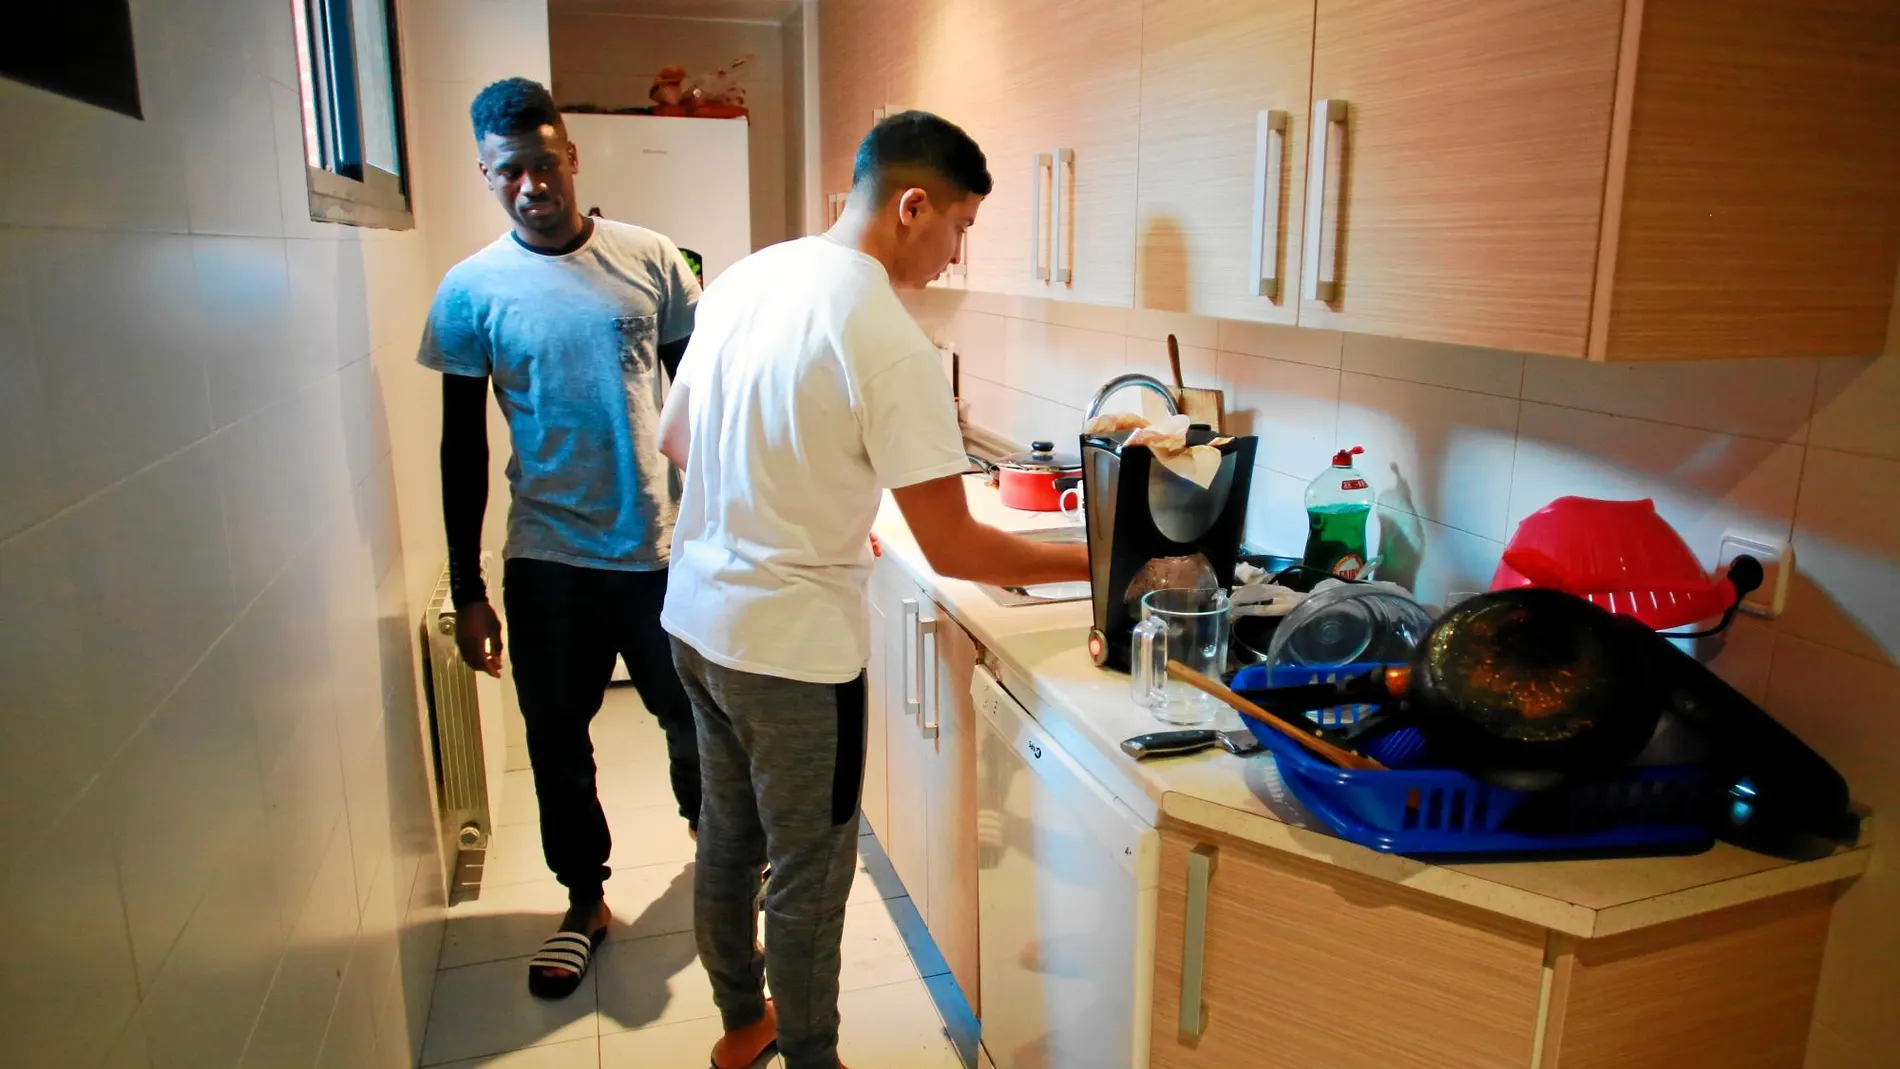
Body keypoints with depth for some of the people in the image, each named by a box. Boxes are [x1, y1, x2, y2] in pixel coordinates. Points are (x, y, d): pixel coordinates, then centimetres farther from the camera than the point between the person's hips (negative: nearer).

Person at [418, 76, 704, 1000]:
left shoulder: (650, 261, -2)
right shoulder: (471, 290, -3)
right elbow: (463, 445, 1)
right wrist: (465, 589, 1)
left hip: (663, 543, 0)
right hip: (548, 560, 0)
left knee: (695, 722, 12)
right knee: (557, 744, 12)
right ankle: (585, 900, 35)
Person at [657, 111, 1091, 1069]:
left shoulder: (744, 278, 2)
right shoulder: (890, 344, -21)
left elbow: (675, 440, 12)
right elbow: (952, 549, -19)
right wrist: (1093, 564, -6)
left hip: (697, 618, 8)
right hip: (792, 647, -8)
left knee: (727, 839, 24)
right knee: (808, 875, 11)